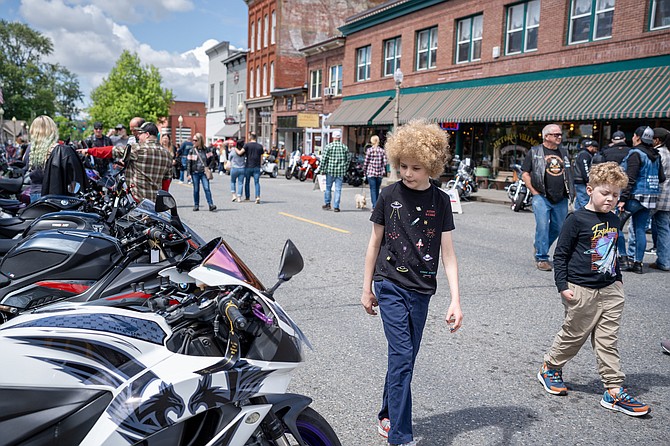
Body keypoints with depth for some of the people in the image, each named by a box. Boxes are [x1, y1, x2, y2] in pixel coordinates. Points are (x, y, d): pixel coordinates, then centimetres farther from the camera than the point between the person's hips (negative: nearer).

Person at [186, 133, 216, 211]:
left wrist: (208, 166, 5)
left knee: (207, 188, -9)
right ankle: (196, 205, 15)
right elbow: (189, 163, 2)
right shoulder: (192, 151, 2)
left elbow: (211, 159, 13)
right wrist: (189, 173, -3)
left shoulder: (206, 150, 2)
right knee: (196, 190, 6)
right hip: (195, 173, 1)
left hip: (204, 172, -1)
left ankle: (211, 205, -11)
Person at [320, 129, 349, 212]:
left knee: (328, 187, 12)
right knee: (338, 189, 4)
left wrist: (322, 169, 3)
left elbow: (324, 159, -5)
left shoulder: (328, 146, -4)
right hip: (341, 172, 2)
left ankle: (327, 204, 17)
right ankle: (336, 207, 4)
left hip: (330, 171, -1)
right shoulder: (345, 147, 4)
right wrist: (345, 170, 17)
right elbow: (347, 160, 8)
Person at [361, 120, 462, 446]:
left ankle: (387, 416, 32)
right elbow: (375, 242, 4)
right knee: (401, 358, -8)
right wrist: (367, 289, 7)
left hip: (421, 289, 3)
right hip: (390, 285, -2)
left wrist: (455, 300, -8)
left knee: (404, 358, 13)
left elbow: (447, 252, -1)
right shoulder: (389, 195, -4)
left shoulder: (440, 201, -1)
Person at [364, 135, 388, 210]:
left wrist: (364, 170, 9)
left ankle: (375, 206, -9)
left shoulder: (369, 150, -6)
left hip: (371, 172, -3)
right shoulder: (382, 151, 2)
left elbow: (366, 161, -4)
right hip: (379, 173, 3)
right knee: (377, 190, 14)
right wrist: (383, 170, 13)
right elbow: (385, 162, -1)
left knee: (373, 190, -1)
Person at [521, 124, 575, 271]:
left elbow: (569, 174, 23)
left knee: (558, 228, 11)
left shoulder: (564, 152, 15)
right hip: (542, 198, -5)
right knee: (542, 227, -8)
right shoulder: (535, 152, 0)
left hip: (561, 199, 5)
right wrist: (535, 192, -8)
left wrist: (570, 192, 12)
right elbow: (525, 174, -2)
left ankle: (539, 247, 33)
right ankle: (542, 258, 1)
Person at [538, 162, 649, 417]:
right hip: (581, 290, -6)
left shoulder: (614, 220, 8)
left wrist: (618, 281, 22)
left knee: (608, 341, 8)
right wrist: (563, 286, -12)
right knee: (574, 335, 8)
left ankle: (614, 391, 13)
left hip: (610, 290, 6)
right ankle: (550, 368, 30)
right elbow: (560, 254, -9)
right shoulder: (577, 220, -12)